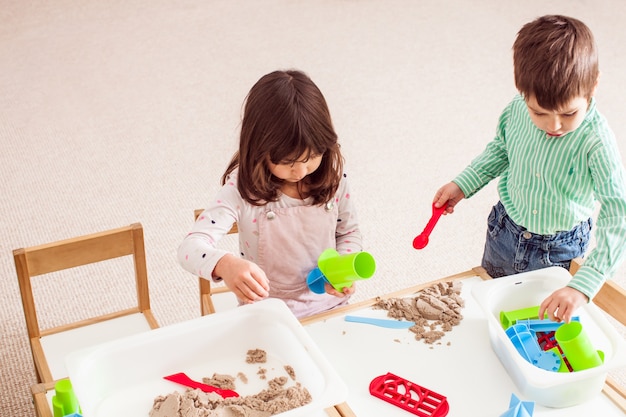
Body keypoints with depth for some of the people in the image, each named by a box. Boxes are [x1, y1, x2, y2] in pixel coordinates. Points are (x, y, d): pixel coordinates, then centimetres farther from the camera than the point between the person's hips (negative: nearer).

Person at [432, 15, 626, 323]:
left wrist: (582, 287, -47)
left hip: (556, 250, -4)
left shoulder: (596, 141, -35)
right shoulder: (517, 109, -21)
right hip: (505, 230, 4)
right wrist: (462, 185, -3)